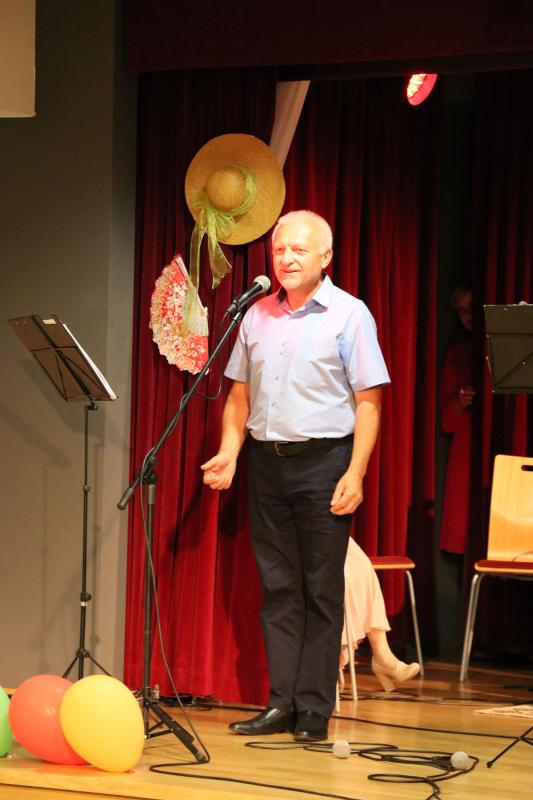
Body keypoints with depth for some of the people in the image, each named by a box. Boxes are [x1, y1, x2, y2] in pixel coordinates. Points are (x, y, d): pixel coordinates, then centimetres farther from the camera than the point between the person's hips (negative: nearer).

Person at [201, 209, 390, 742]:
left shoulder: (348, 315, -2)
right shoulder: (257, 315, 11)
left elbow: (367, 402, -6)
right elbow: (240, 394, 16)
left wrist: (354, 474, -13)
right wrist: (228, 453, 2)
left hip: (322, 460, -5)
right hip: (267, 460, 5)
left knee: (321, 591, -1)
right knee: (277, 587, 6)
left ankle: (315, 711, 3)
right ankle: (281, 704, 10)